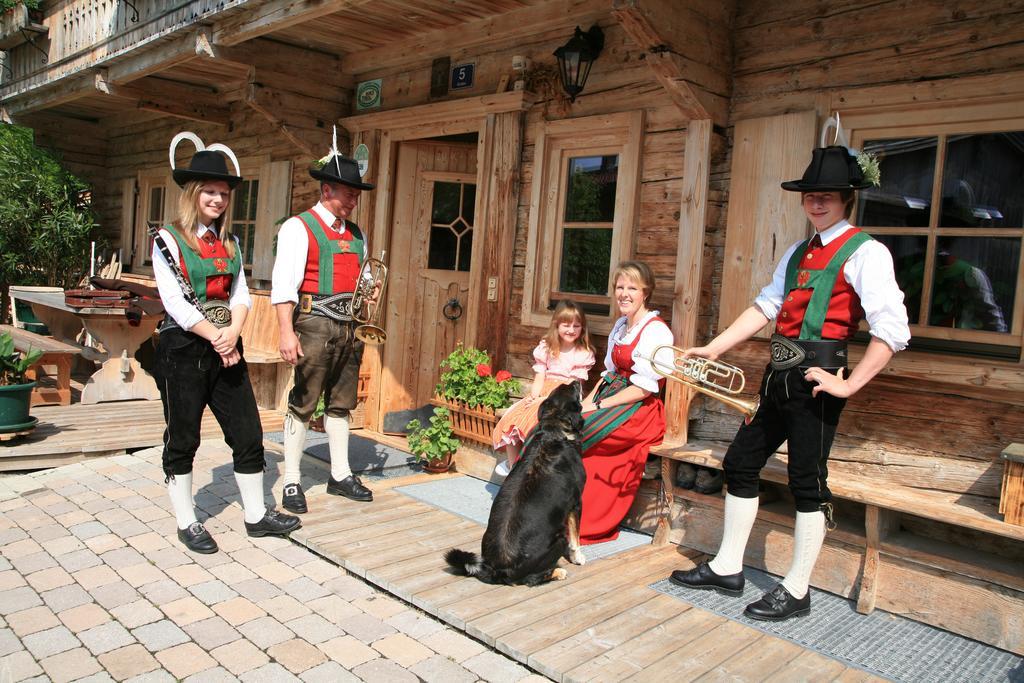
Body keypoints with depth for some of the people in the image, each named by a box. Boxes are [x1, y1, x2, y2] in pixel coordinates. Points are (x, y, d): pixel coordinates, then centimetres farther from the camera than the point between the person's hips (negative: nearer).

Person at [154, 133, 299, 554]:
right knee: (182, 440, 6)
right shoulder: (169, 240, -5)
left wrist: (233, 332, -12)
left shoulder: (229, 242, 12)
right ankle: (186, 524, 20)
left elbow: (241, 294, 6)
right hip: (183, 349, -5)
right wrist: (217, 338, -15)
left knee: (248, 433, 6)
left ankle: (256, 515, 19)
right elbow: (175, 302, -12)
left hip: (226, 348, 5)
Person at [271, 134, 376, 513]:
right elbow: (284, 283, -13)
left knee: (341, 404, 13)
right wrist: (287, 333, -21)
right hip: (315, 325, -7)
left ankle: (340, 475, 24)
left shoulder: (356, 234, 17)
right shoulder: (299, 227, -5)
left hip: (348, 328, 7)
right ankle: (292, 482, 9)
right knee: (303, 404, -1)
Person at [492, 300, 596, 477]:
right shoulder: (546, 348, 10)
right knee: (510, 417, -14)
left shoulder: (583, 354, -2)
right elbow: (539, 378, 3)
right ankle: (512, 464, 0)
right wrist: (534, 397, -17)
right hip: (541, 395, 5)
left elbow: (571, 385, -9)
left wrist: (545, 399, -18)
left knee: (530, 419, -29)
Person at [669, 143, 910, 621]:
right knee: (740, 461, 12)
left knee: (807, 481, 0)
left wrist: (849, 385, -19)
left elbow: (893, 329, -16)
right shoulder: (798, 253, 17)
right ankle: (727, 568, 25)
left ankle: (796, 591, 15)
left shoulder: (865, 253, -7)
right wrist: (713, 349, 12)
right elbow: (764, 307, 18)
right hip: (780, 375, 8)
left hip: (816, 378, -8)